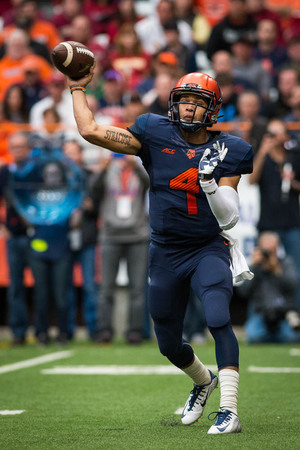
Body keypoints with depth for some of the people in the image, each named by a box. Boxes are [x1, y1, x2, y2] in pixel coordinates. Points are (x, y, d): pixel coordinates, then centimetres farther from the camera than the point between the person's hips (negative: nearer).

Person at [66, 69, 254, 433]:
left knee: (217, 319, -28)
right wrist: (77, 88, 0)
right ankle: (203, 381, 45)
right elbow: (91, 131, -6)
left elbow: (229, 218, -8)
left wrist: (209, 181, -23)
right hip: (165, 253, 3)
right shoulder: (155, 136, -2)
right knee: (169, 344, 13)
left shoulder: (226, 151, -3)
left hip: (209, 250, -2)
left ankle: (229, 410, -28)